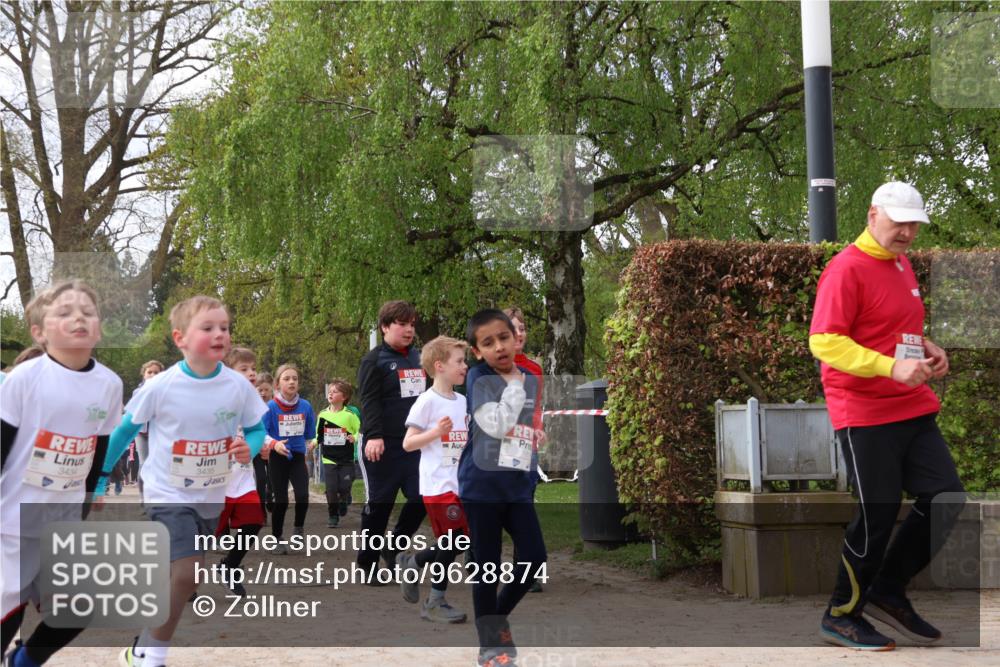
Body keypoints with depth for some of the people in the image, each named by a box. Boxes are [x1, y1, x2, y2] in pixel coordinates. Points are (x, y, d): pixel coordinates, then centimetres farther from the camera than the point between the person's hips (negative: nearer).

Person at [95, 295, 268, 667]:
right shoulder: (160, 387, -17)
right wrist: (100, 474, 4)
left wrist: (249, 448, -21)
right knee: (186, 572, -20)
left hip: (211, 496, 5)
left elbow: (256, 428, 2)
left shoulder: (238, 386, -11)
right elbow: (126, 430, -3)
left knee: (185, 575, 15)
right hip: (168, 494, -5)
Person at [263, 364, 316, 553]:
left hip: (298, 457, 2)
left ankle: (298, 529, 13)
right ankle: (277, 540, 17)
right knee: (281, 501, 1)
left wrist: (308, 447, 16)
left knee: (303, 496, -14)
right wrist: (274, 444, -27)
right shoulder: (271, 407, -11)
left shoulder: (305, 406, -2)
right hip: (278, 458, -2)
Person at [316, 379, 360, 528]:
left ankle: (344, 501, 31)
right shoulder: (323, 415, 3)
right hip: (329, 459, 2)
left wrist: (354, 437, -18)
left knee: (344, 487, -2)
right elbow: (318, 434, 16)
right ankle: (332, 516, 12)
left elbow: (360, 430, 0)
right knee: (331, 489, -1)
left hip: (346, 459, -2)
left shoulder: (350, 415, -7)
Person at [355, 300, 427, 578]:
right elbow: (369, 402, -13)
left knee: (421, 498, 1)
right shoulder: (374, 361, -5)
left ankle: (392, 548, 20)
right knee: (379, 504, 0)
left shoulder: (419, 358, 14)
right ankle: (367, 562, 12)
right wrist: (373, 436, -23)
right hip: (384, 445, -6)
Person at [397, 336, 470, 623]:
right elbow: (408, 443, -12)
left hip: (460, 484, 8)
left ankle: (410, 563, 30)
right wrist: (436, 432, -25)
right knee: (451, 543, -6)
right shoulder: (428, 401, -10)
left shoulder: (462, 401, 13)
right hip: (438, 485, -8)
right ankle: (435, 603, 8)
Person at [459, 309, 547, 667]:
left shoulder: (531, 381, 9)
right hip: (481, 486, -5)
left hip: (519, 486, 5)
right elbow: (495, 425, -22)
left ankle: (498, 617, 25)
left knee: (535, 560, 0)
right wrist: (515, 385, -14)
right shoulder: (479, 379, -9)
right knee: (487, 566, 2)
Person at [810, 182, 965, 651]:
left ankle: (888, 592, 20)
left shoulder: (902, 265, 16)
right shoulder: (847, 269, -12)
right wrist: (891, 367, -27)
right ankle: (841, 617, 14)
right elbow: (823, 341, -20)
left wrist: (926, 349, 7)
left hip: (914, 410, 8)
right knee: (878, 515, -4)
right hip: (865, 414, -8)